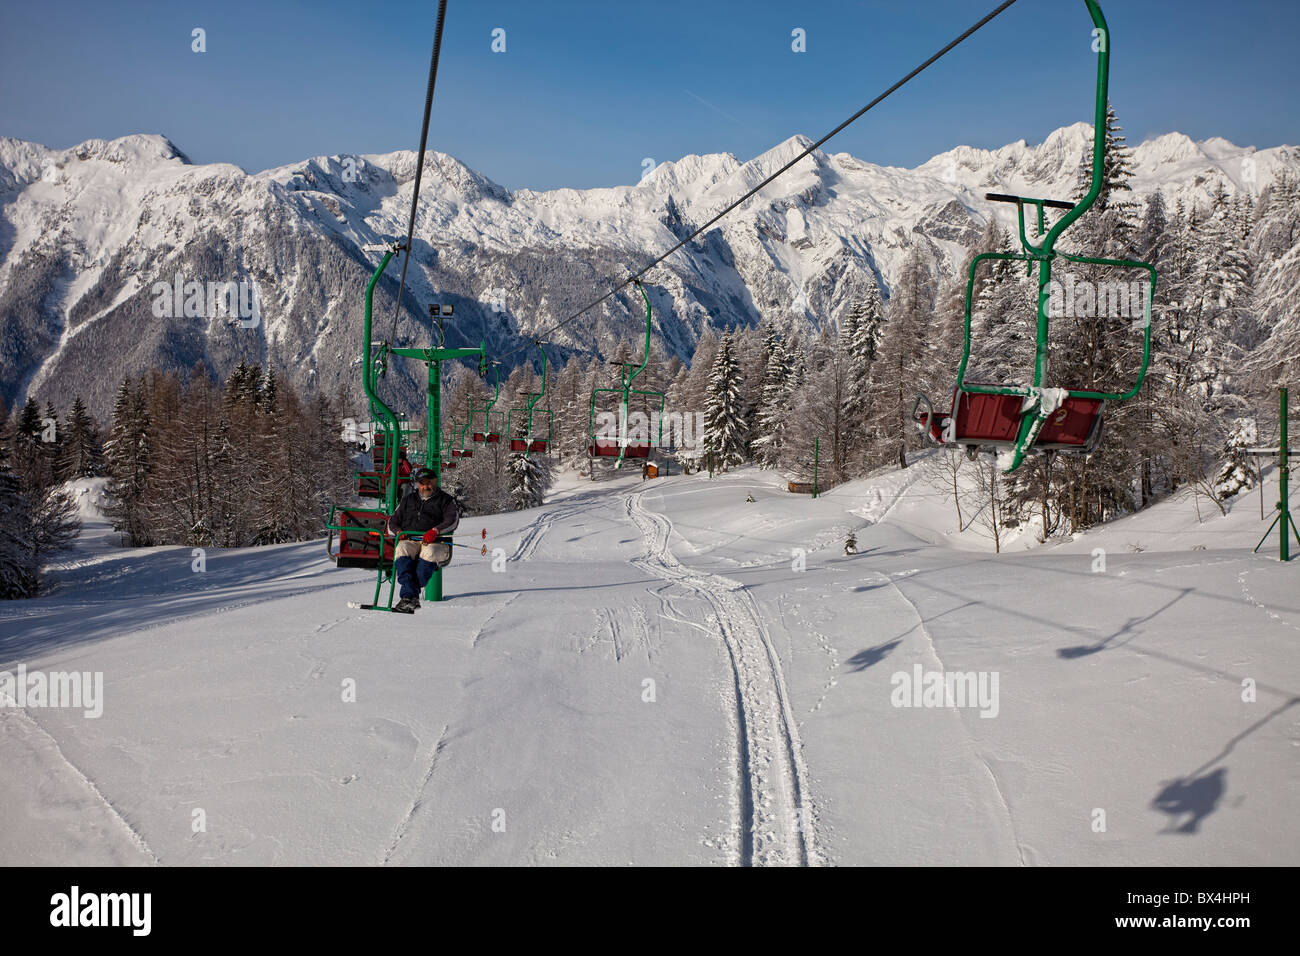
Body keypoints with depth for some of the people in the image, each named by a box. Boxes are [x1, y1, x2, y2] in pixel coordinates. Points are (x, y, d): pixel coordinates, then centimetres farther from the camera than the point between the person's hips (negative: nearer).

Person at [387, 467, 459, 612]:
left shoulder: (445, 500, 15)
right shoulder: (408, 499, 25)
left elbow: (453, 520, -2)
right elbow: (393, 521, 26)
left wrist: (435, 531, -20)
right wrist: (398, 531, 2)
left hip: (436, 542, -2)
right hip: (410, 540, 2)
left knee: (429, 552, -37)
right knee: (401, 550, -33)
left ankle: (408, 595, -39)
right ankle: (411, 596, -45)